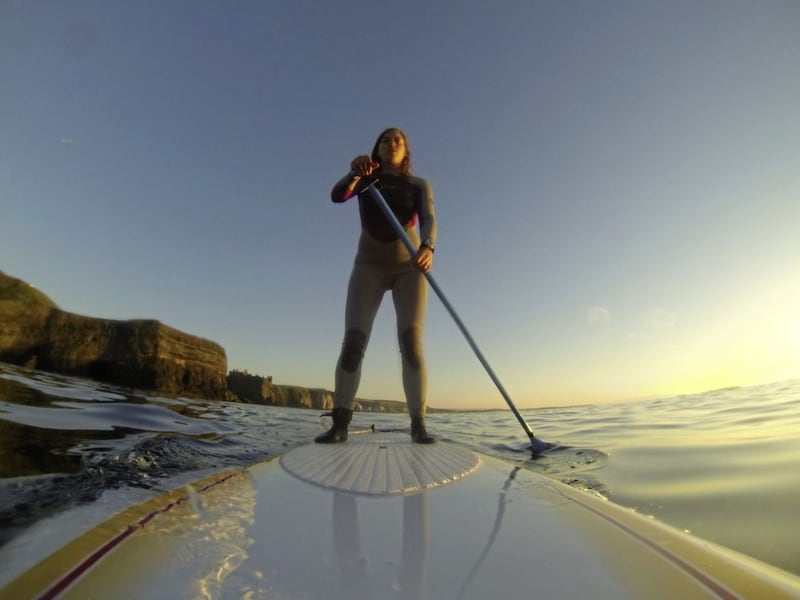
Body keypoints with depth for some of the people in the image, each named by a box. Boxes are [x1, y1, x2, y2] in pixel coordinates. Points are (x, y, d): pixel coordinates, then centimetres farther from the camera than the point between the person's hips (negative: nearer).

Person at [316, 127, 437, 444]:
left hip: (409, 267, 0)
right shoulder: (365, 178, 9)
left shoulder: (419, 185, 6)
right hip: (369, 266, 1)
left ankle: (418, 424, -8)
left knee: (412, 343, -15)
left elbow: (428, 219, -12)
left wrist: (427, 248, -34)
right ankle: (339, 424, -8)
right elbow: (337, 195, -11)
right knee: (352, 342, -13)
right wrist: (354, 172, -32)